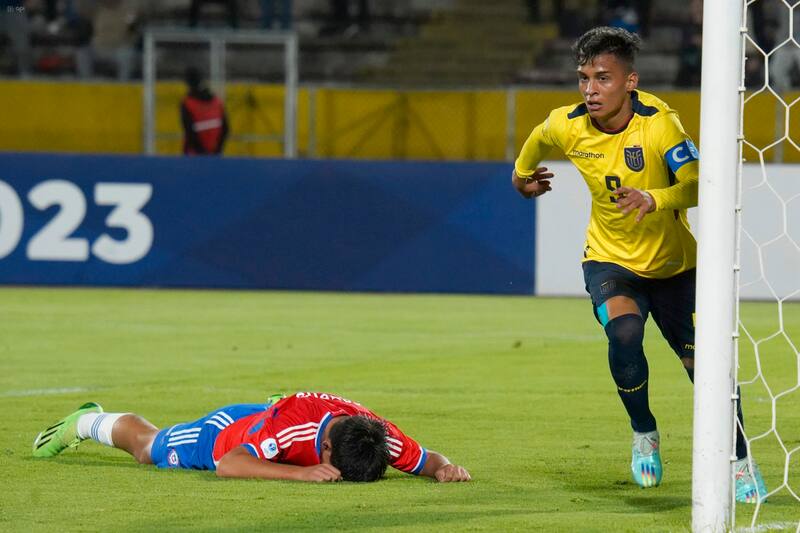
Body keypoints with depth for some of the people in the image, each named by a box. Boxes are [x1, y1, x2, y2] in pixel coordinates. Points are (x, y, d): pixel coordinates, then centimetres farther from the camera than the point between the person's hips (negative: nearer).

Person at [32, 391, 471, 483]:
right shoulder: (292, 420, -51)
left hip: (267, 417, 3)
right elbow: (228, 465, -53)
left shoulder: (378, 434, -37)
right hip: (227, 430, -3)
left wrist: (444, 468, -47)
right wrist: (302, 472, -61)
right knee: (148, 448, 28)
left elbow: (423, 459, -23)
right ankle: (86, 422, 56)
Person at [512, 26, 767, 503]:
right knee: (624, 335, -27)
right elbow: (538, 140, 10)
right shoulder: (566, 126, -15)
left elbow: (697, 185, -32)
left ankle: (741, 462, 18)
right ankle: (644, 433, 0)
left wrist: (655, 200, -51)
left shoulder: (658, 122, -25)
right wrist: (523, 174, 30)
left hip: (673, 263, -1)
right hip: (610, 261, 1)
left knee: (705, 364, -4)